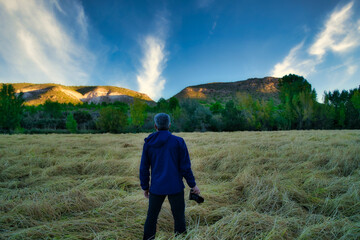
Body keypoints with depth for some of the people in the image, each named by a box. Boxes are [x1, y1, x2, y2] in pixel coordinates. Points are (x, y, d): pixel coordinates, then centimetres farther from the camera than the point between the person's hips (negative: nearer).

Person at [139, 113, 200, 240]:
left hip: (156, 188, 2)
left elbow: (144, 168, 3)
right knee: (179, 218, 10)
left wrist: (145, 187, 13)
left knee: (151, 217, 16)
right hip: (175, 187, -2)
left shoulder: (148, 143, -1)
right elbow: (185, 166, -8)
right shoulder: (178, 142, -7)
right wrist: (193, 185, 3)